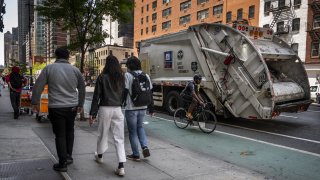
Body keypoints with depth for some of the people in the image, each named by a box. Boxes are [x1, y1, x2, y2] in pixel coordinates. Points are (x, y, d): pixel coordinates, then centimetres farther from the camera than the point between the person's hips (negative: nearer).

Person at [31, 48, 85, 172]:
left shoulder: (49, 68, -3)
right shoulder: (75, 70, 5)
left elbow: (38, 86, -4)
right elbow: (82, 88, 11)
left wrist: (35, 102, 7)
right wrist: (80, 104, 21)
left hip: (56, 108, -2)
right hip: (72, 107, 3)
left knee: (60, 135, 5)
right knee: (69, 131, 21)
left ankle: (62, 163, 10)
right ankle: (69, 156, 26)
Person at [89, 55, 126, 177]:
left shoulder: (102, 77, -4)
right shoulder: (122, 78, 4)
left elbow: (96, 96, -4)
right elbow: (123, 95, 6)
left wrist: (92, 113, -1)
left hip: (105, 108, -2)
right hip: (118, 109, 2)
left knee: (103, 134, 18)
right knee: (119, 138, 2)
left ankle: (99, 156, 40)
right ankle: (121, 166, -3)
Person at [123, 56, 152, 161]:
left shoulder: (127, 75, -10)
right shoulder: (146, 76, 5)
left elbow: (124, 92, -14)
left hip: (131, 108, -5)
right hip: (143, 108, 5)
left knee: (132, 131, 9)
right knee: (139, 127, 25)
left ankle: (136, 155, 17)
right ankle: (145, 147, 8)